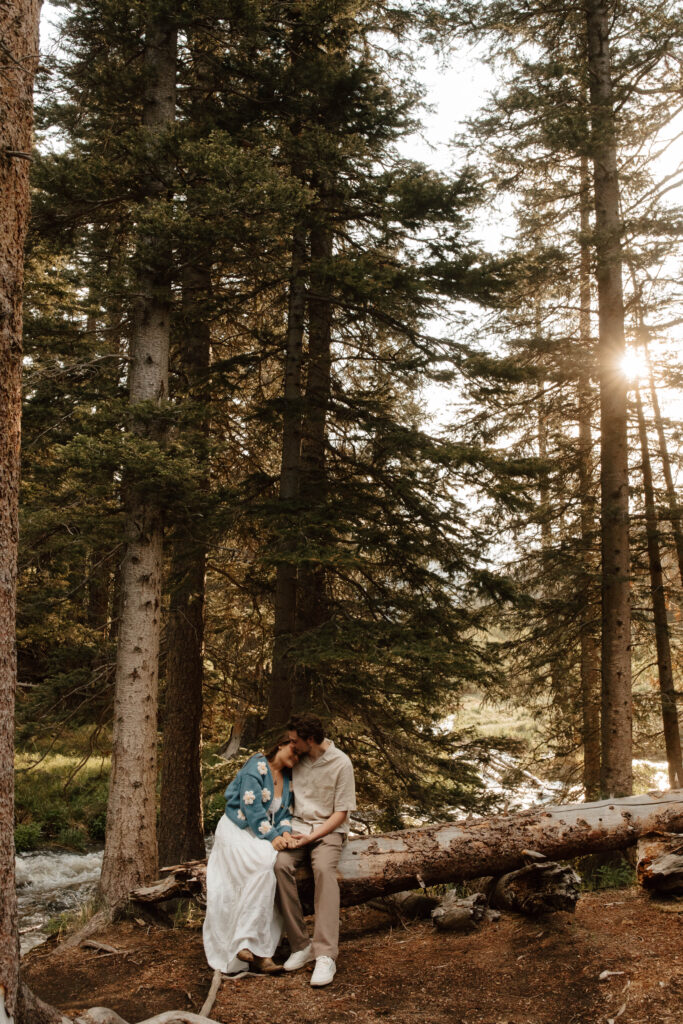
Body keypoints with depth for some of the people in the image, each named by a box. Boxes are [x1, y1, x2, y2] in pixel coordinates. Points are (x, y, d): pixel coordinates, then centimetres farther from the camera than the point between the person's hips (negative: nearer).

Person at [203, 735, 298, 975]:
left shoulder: (288, 779, 14)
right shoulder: (257, 766, -8)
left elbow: (285, 813, 11)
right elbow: (251, 806, -15)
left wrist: (285, 833, -10)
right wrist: (271, 837, -20)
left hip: (265, 836, 6)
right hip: (238, 831, -6)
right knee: (264, 864, -33)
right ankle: (249, 943, -30)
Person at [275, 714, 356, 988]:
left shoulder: (340, 764, -9)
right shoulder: (298, 758, 4)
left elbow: (341, 814, -7)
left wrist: (310, 837, -17)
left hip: (328, 829, -4)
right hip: (297, 825, 4)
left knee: (324, 868, -35)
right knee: (281, 865, -29)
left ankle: (326, 955, -37)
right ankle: (300, 945, -21)